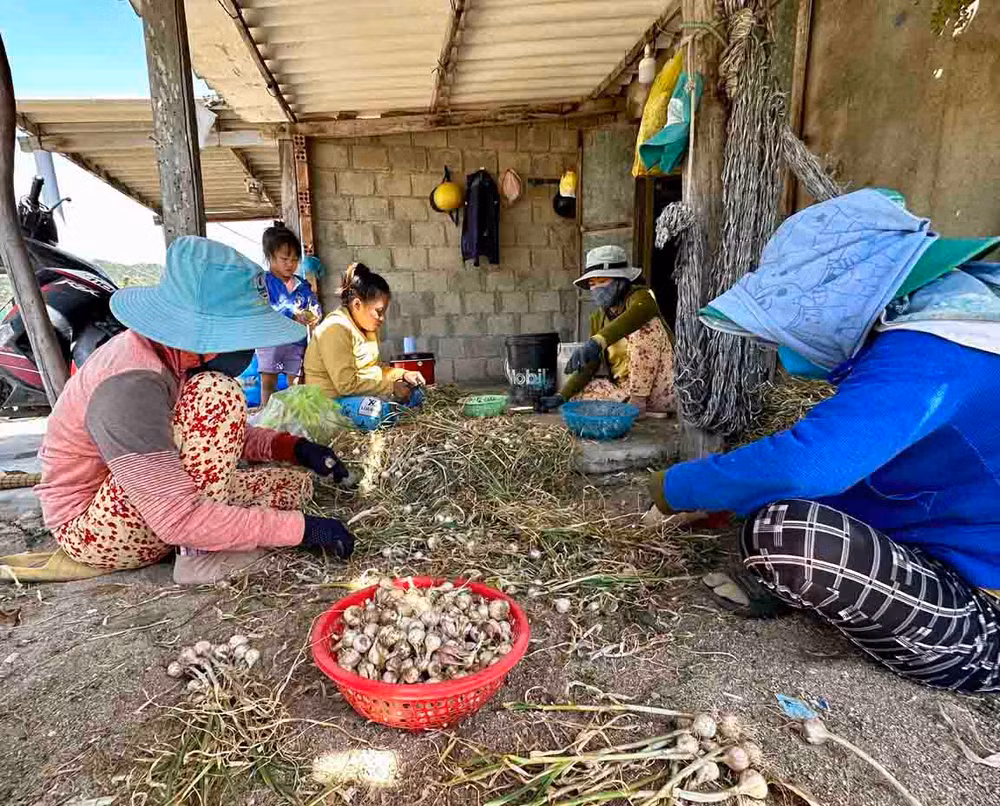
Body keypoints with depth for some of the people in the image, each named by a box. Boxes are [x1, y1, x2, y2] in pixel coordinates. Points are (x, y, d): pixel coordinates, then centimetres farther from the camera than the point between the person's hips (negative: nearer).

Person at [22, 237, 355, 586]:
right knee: (217, 395, -27)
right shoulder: (130, 387, -32)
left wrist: (292, 447, -10)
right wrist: (302, 527, -31)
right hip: (94, 530, -8)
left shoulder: (177, 356, -7)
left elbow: (218, 434, 6)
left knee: (295, 482, 5)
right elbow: (179, 519, -35)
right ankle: (201, 553, -18)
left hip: (149, 502, 8)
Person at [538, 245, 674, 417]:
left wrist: (596, 342, -53)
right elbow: (589, 364, 6)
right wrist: (562, 396, -7)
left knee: (647, 325, -28)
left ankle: (639, 401, -21)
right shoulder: (598, 318, 7)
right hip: (625, 387, 7)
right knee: (576, 395, -5)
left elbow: (636, 315, -38)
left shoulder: (640, 297, -11)